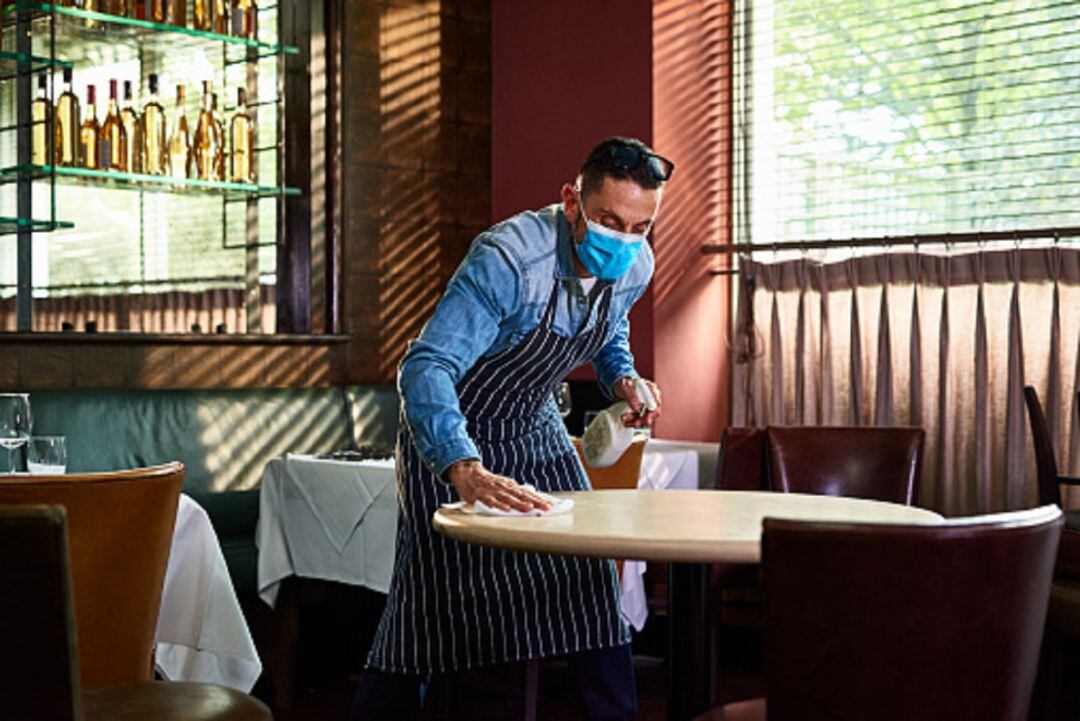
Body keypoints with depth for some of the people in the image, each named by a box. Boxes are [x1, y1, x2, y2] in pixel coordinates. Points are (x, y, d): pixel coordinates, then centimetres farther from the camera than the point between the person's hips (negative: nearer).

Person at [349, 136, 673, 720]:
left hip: (534, 429, 6)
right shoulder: (507, 259, -33)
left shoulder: (635, 266, -11)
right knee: (426, 598, -7)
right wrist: (464, 471, -57)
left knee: (590, 585, 3)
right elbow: (425, 368, -43)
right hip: (449, 436, -6)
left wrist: (623, 380, -8)